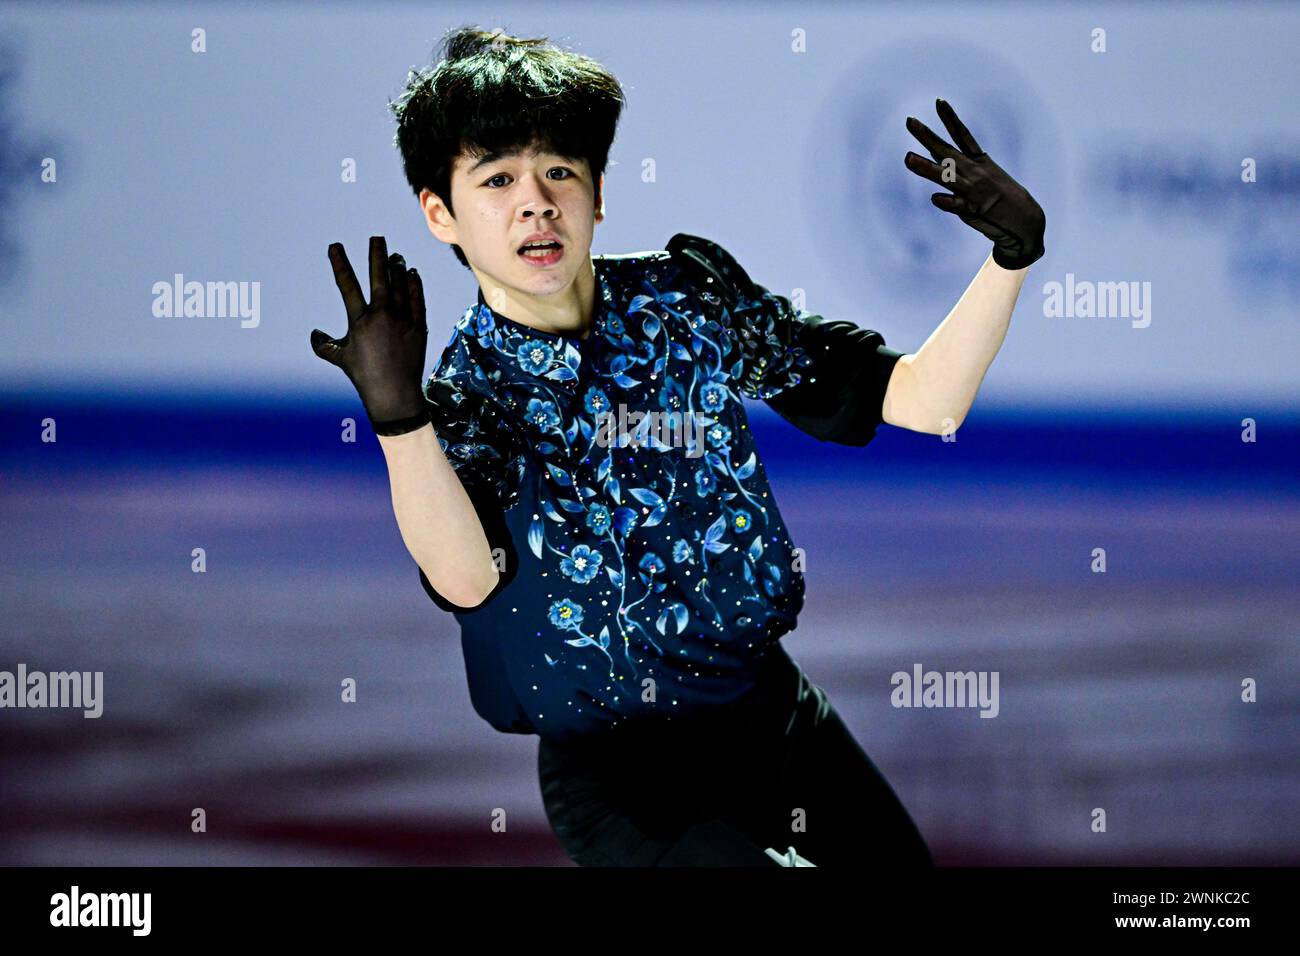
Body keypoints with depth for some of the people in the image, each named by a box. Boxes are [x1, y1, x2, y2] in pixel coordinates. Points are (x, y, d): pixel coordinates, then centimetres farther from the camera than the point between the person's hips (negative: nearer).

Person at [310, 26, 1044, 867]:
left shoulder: (689, 294, -1)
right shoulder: (462, 397, -11)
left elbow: (919, 403, -4)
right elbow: (465, 579, -34)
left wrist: (1011, 254, -20)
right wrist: (396, 416, -52)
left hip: (774, 704, 5)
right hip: (619, 777, -5)